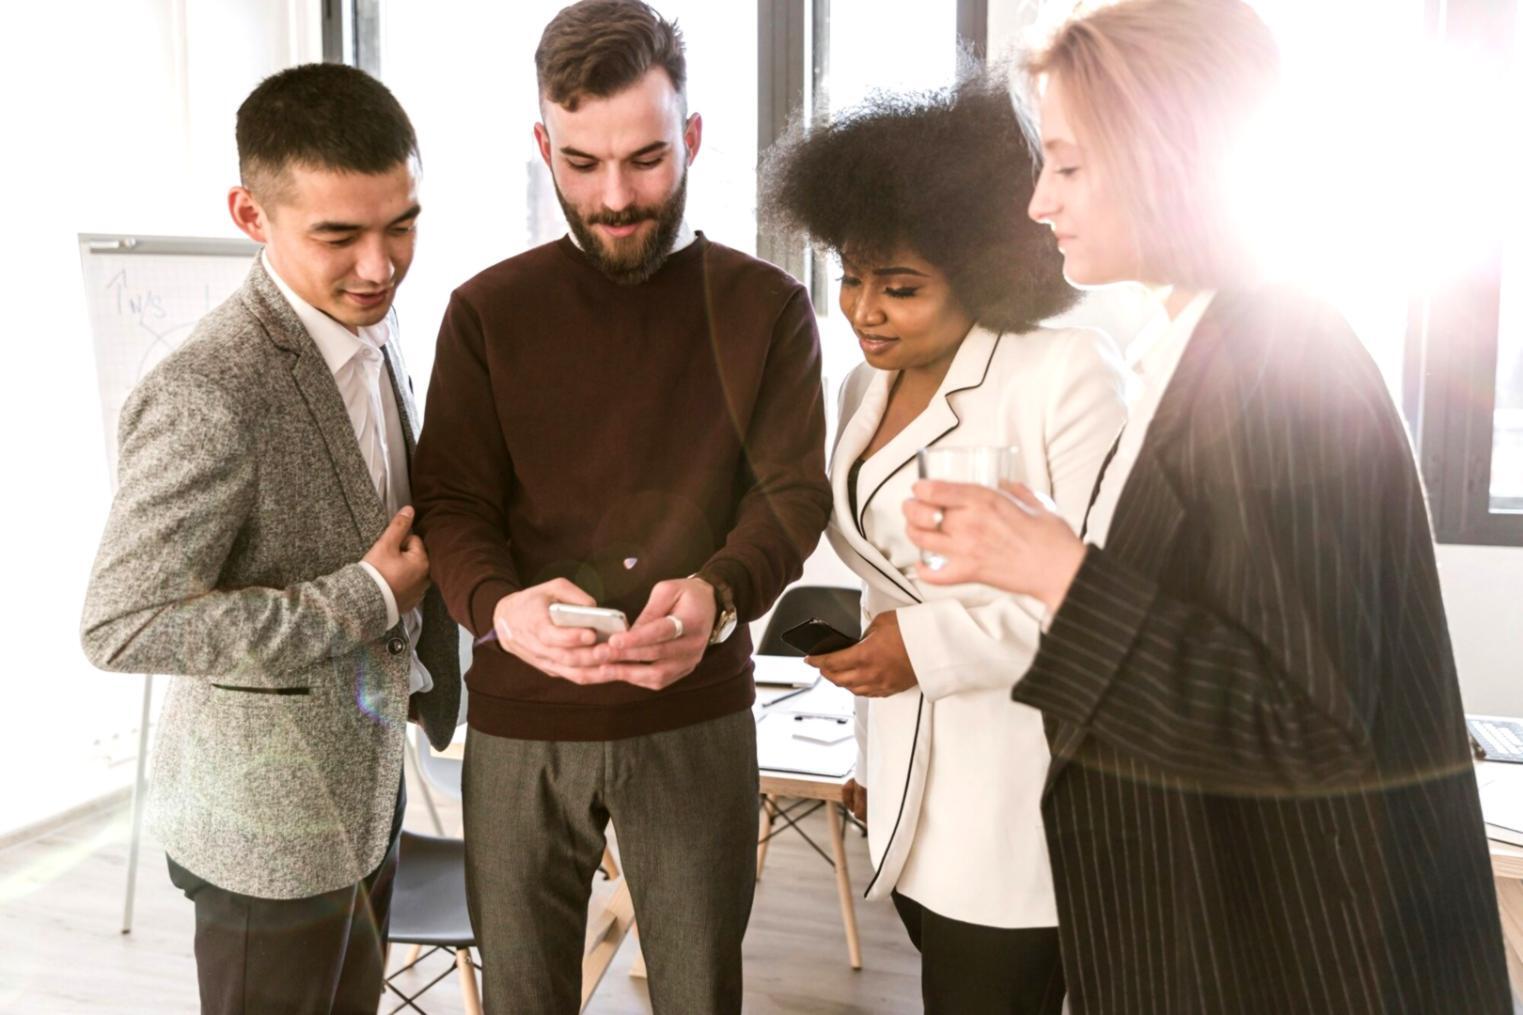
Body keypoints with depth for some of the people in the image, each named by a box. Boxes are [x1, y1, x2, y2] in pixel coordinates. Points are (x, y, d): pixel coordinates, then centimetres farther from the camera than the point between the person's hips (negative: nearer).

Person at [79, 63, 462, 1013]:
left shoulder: (374, 329, -1)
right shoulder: (208, 396, -28)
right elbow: (122, 626, -26)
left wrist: (420, 571, -6)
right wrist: (365, 601, -24)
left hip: (367, 780, 8)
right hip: (271, 819, -8)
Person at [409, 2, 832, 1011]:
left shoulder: (766, 306, 1)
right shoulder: (488, 311, 2)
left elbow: (794, 490, -5)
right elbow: (450, 501, -2)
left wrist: (716, 595, -26)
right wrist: (497, 605, -24)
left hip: (697, 714, 0)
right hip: (522, 719, 1)